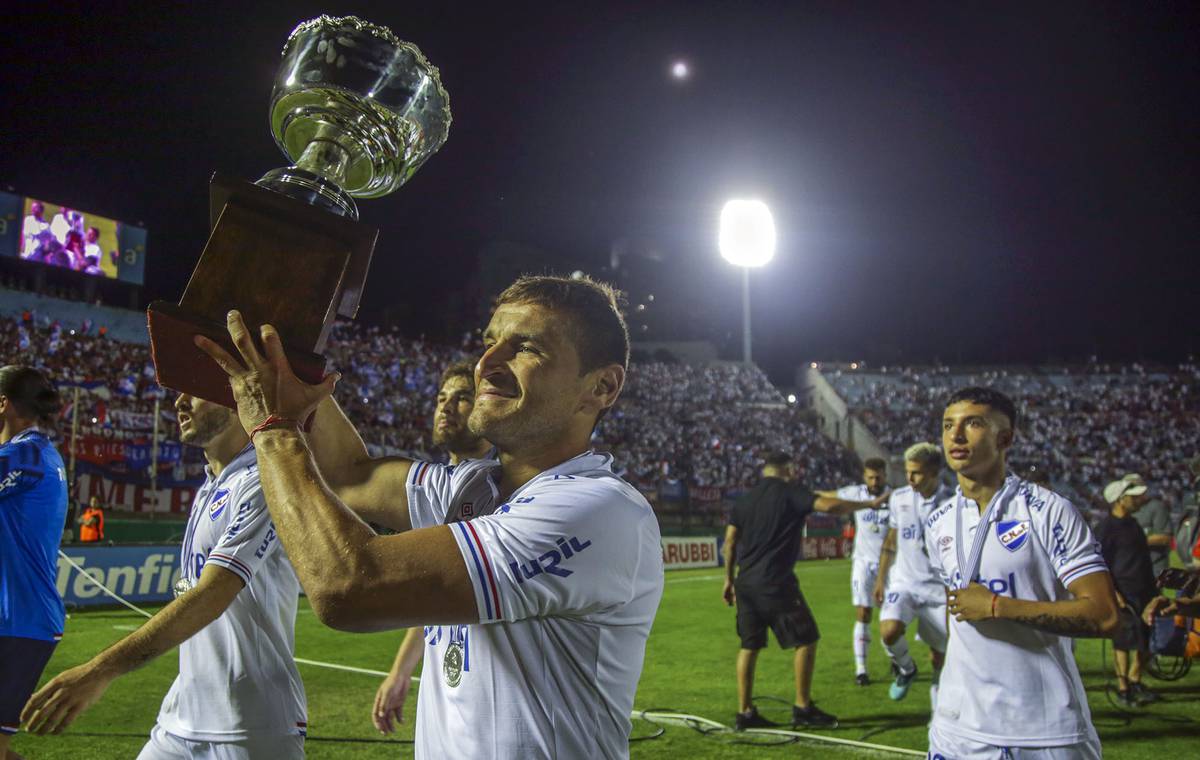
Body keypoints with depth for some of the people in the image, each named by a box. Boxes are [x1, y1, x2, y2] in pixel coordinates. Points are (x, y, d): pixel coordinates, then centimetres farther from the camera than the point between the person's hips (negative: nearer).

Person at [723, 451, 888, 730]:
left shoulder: (744, 500, 14)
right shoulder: (790, 493, -4)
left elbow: (730, 542, 13)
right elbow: (829, 505, -17)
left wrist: (729, 579, 21)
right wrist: (869, 504, -7)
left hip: (746, 582, 7)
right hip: (775, 582, -7)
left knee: (750, 645, 12)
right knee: (805, 640, 4)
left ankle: (745, 712, 12)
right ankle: (803, 708, 6)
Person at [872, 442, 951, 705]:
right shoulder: (899, 498, 0)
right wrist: (881, 579, 11)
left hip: (938, 588, -1)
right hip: (902, 582, 2)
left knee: (940, 655, 3)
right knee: (889, 631, -23)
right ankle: (906, 669, 8)